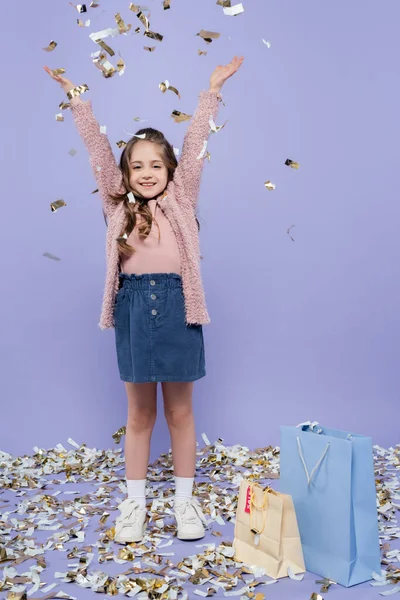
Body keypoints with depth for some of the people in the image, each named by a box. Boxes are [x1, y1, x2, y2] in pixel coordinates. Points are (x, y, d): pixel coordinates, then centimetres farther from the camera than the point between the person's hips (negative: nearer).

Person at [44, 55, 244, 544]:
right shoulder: (117, 203, 9)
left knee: (179, 410, 10)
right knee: (139, 413, 11)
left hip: (175, 303, -1)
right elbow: (97, 149, 9)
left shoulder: (181, 199, 7)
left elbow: (194, 145, 5)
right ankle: (134, 503, 23)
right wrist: (77, 99, 9)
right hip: (133, 304, 1)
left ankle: (184, 499, 23)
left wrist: (212, 90, 7)